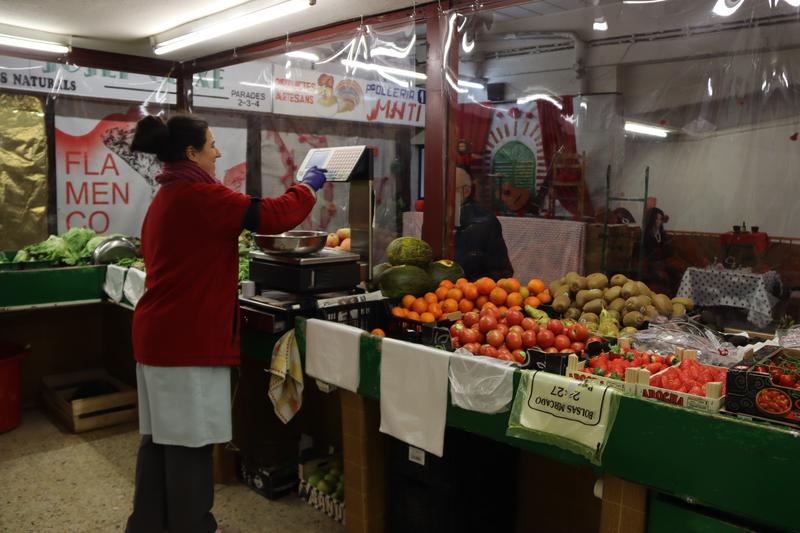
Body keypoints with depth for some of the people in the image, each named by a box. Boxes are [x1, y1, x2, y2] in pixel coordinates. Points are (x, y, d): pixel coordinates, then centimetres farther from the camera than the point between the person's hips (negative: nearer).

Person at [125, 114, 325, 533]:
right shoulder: (198, 194, -16)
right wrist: (308, 186, -3)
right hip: (187, 337, -10)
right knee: (189, 442, 1)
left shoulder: (167, 196, 15)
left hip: (160, 332, 10)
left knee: (162, 436, 17)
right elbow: (272, 216, -19)